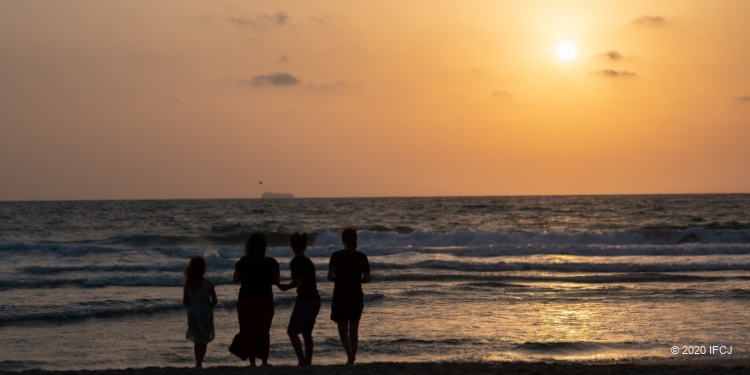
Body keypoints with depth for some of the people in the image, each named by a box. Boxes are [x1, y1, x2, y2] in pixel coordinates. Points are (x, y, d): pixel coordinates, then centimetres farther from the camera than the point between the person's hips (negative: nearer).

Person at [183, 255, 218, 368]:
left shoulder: (187, 284, -4)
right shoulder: (208, 284, -14)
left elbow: (185, 302, 0)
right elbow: (214, 301, -11)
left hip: (192, 313, 4)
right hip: (205, 313, -4)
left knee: (197, 339, 19)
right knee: (204, 341, 3)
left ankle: (198, 363, 25)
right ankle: (199, 363, -7)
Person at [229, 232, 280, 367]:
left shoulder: (243, 262, -12)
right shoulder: (271, 263, -6)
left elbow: (235, 278, -4)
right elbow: (276, 281, 0)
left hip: (246, 300, -2)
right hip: (265, 301, 2)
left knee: (248, 332, 8)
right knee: (264, 332, 15)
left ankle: (252, 362, 5)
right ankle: (264, 361, 15)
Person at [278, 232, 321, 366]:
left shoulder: (295, 262, -11)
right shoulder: (308, 261, 13)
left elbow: (299, 281, -20)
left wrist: (285, 287, -5)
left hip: (304, 300, -8)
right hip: (315, 299, 8)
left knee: (292, 331, -2)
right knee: (307, 333, 16)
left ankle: (302, 360, -13)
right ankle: (308, 361, 16)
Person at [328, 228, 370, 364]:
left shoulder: (337, 256, -8)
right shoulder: (362, 257, -1)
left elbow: (330, 276, -13)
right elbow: (367, 279, 0)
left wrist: (339, 279, 7)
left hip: (340, 298, -3)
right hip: (357, 298, 3)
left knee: (343, 330, 4)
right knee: (354, 330, 16)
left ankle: (350, 355, -18)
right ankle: (351, 358, 20)